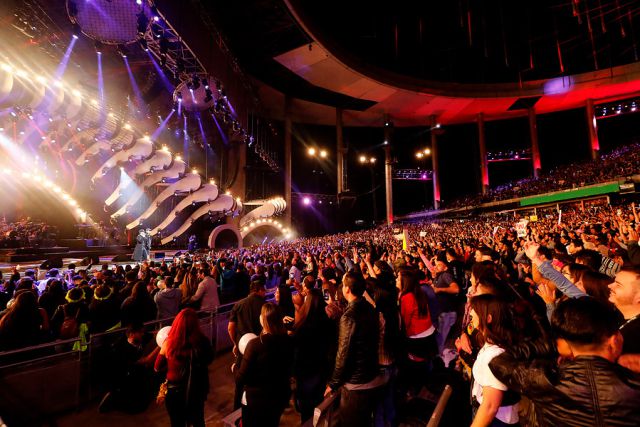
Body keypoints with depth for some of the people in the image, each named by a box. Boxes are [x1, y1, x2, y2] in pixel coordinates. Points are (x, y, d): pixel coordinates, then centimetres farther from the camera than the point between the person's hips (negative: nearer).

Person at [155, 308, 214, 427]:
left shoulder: (169, 343, -25)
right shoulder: (202, 342, -25)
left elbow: (158, 368, -6)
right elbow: (209, 359, -4)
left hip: (174, 391, 0)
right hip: (197, 390, 0)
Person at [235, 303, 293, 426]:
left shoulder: (255, 344, -28)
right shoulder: (288, 341, -14)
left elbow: (241, 378, -19)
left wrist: (235, 368, 1)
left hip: (257, 399, -4)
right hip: (281, 396, 4)